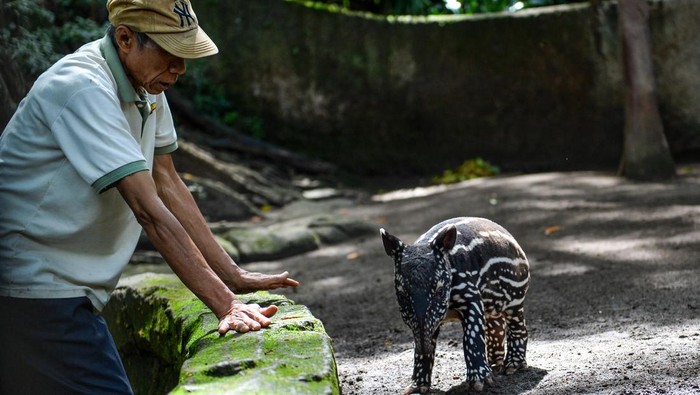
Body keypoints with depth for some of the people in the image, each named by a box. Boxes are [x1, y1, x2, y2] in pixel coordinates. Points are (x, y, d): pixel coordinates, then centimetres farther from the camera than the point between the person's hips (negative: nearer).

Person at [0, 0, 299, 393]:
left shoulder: (146, 83, 5)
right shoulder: (83, 88, -22)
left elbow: (167, 183, 9)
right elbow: (149, 210, -28)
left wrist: (233, 276, 5)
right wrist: (224, 304, -30)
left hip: (70, 291, 9)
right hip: (35, 288, -9)